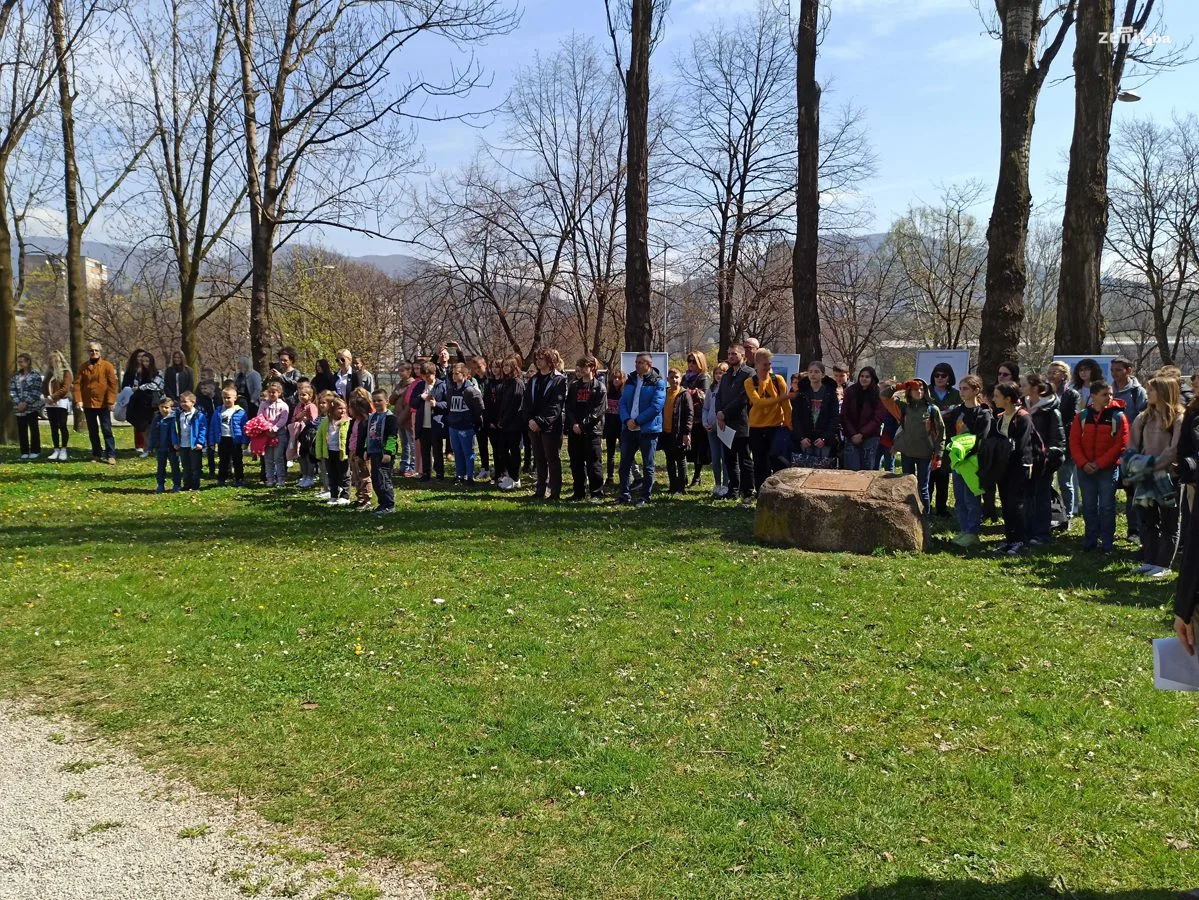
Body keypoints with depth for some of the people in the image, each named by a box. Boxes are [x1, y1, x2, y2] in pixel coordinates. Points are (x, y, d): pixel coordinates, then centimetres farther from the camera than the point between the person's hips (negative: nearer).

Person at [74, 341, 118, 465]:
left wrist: (111, 401, -14)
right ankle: (96, 455, 19)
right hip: (88, 404, 3)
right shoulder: (83, 367, 5)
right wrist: (78, 400, -11)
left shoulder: (107, 366, -3)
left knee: (107, 430, -3)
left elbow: (112, 384, -7)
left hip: (103, 404, -3)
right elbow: (77, 384, 1)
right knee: (92, 431, 11)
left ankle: (111, 455, -1)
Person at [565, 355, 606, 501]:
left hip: (592, 430, -5)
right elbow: (569, 407, 8)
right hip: (574, 431, 5)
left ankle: (597, 493, 4)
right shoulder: (574, 386, 14)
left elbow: (598, 410, -9)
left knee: (593, 463, -3)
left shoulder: (599, 387, -1)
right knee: (576, 463, 9)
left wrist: (583, 425, -14)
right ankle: (579, 492, 17)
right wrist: (574, 424, -8)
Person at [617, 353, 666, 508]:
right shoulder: (630, 381, 11)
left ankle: (645, 497, 11)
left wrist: (637, 421, -16)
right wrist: (627, 420, -11)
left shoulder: (658, 383, -6)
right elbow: (623, 402, 7)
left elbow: (656, 406, -15)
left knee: (647, 466, 4)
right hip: (629, 429, 5)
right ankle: (624, 494, 18)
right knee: (624, 463, 8)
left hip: (648, 429, -5)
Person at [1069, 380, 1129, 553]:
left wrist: (1100, 463, -14)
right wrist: (1083, 463, -12)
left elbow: (1121, 444, -9)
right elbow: (1074, 443, 2)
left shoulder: (1118, 416, -4)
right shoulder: (1082, 416, 3)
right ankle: (1090, 540, 18)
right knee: (1088, 506, 9)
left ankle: (1107, 543, 7)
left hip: (1108, 469, -3)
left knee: (1107, 506, 0)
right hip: (1085, 470, 3)